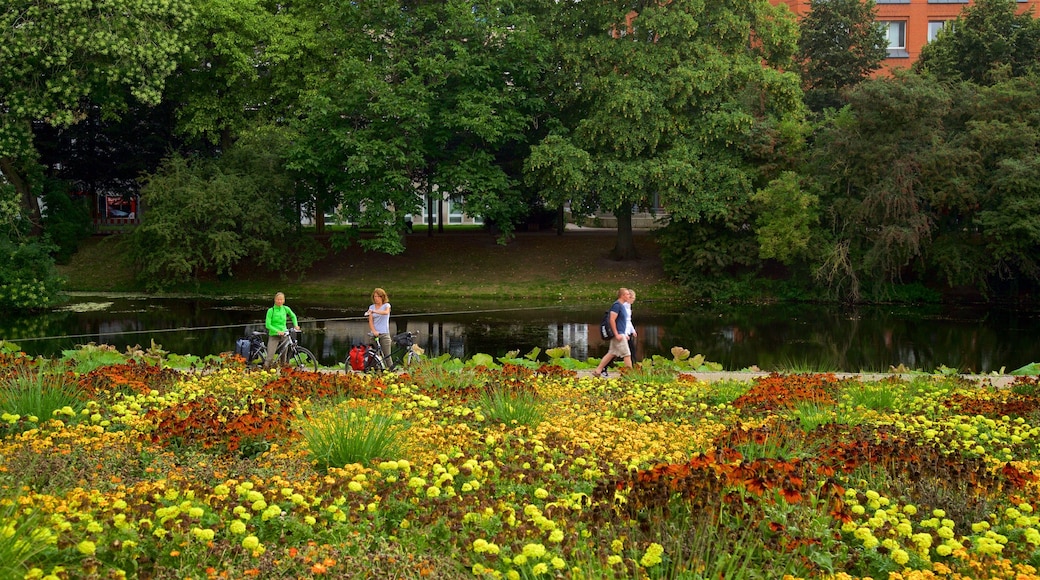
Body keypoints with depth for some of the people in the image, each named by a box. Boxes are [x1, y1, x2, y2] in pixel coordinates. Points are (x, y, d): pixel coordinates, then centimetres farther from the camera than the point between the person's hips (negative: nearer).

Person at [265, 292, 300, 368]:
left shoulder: (286, 309, 2)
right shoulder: (271, 310, -8)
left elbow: (293, 316, 23)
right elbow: (268, 325, -12)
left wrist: (296, 325, 8)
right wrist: (277, 331, -22)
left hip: (284, 335, 3)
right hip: (274, 336, -3)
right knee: (270, 357, -14)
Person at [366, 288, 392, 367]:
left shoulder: (386, 305, 3)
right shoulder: (371, 307, 11)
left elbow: (386, 312, -21)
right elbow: (370, 321, 2)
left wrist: (374, 311, -36)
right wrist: (374, 331, -16)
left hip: (384, 334, -3)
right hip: (374, 334, 3)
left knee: (387, 355, -7)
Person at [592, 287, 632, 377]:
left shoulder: (621, 305, 17)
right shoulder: (617, 305, -14)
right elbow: (612, 320, -20)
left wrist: (625, 334, 23)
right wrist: (617, 334, -22)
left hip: (620, 334, 10)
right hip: (618, 334, -10)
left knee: (611, 354, 11)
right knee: (627, 354, -6)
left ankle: (598, 371, 14)